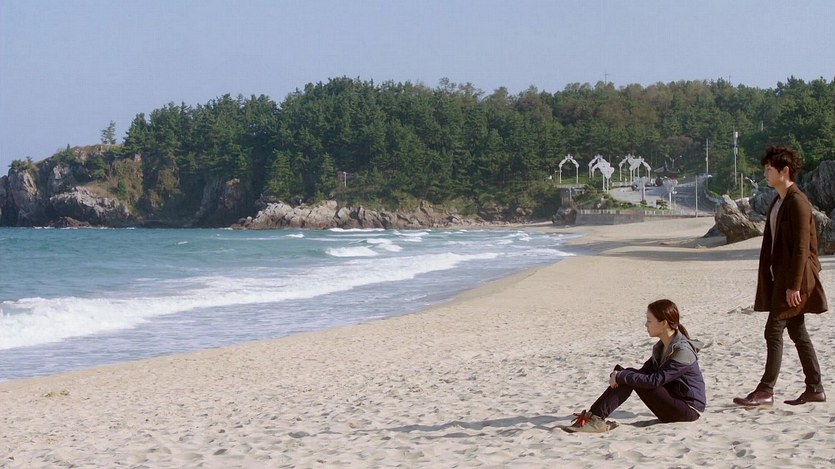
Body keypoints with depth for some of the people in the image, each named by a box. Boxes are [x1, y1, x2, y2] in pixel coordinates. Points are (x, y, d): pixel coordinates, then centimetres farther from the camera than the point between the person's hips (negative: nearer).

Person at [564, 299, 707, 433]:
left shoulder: (683, 351, -21)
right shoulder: (661, 347, 9)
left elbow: (656, 380, -27)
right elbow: (645, 371, 7)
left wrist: (621, 376, -22)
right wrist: (619, 376, -12)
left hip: (689, 409, -8)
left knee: (630, 377, -21)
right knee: (628, 376, -8)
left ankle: (596, 419, -25)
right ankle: (594, 416, -18)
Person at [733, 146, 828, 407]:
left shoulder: (797, 202, -14)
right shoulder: (778, 202, 16)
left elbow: (801, 247, -19)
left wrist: (793, 285, -21)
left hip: (794, 277, -10)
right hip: (781, 276, 10)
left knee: (774, 331, -10)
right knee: (797, 332, 12)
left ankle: (766, 391, -8)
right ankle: (815, 389, 19)